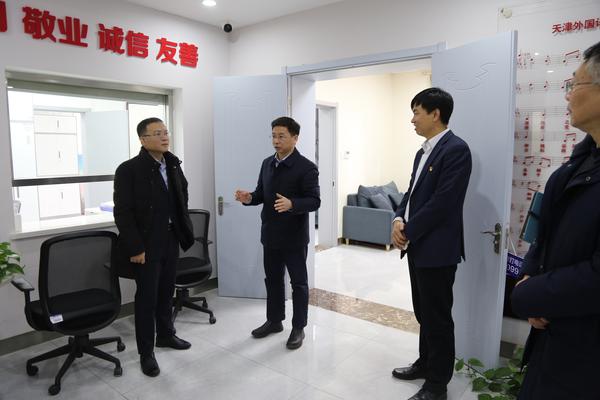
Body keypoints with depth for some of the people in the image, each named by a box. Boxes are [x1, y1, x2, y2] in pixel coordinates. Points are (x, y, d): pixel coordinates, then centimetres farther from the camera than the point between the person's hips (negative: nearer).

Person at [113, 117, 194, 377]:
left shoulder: (173, 166, 7)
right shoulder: (129, 170, -12)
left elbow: (182, 198, 18)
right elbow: (122, 212, -15)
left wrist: (184, 231, 10)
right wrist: (135, 247, -18)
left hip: (171, 240, 6)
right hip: (146, 245, -6)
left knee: (166, 292, 18)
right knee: (146, 297, 4)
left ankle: (166, 335, 37)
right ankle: (146, 352, 19)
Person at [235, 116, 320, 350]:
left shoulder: (306, 167, -13)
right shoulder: (267, 164, 8)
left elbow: (314, 201, -18)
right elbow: (262, 193, 13)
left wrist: (291, 204, -35)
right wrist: (249, 198, -9)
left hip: (294, 236, -6)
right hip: (270, 234, 7)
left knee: (298, 283, 8)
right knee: (272, 279, 18)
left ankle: (298, 328, 22)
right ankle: (274, 321, 35)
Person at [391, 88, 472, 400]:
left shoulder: (456, 149, -15)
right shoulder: (423, 152, 15)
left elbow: (443, 202, -21)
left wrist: (408, 231, -14)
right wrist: (399, 219, -3)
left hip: (437, 248, -9)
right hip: (418, 246, 9)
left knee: (437, 317, 5)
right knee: (423, 313, 20)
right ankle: (426, 364, 38)